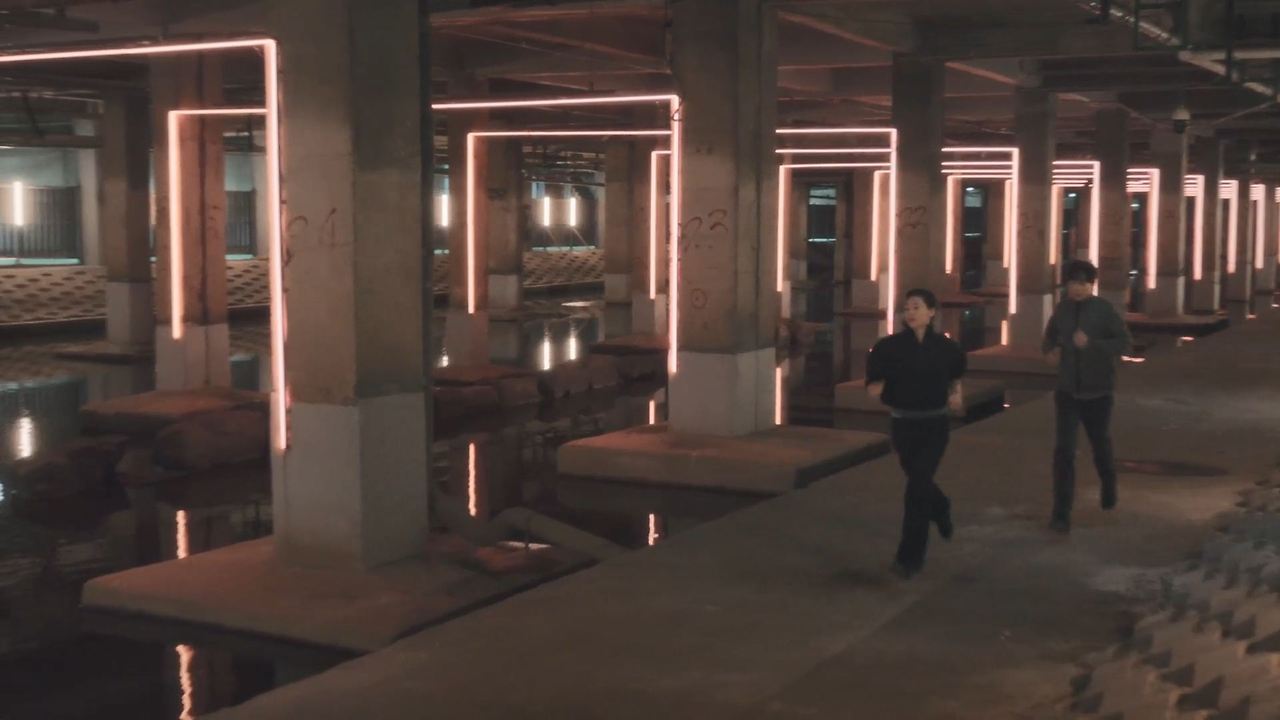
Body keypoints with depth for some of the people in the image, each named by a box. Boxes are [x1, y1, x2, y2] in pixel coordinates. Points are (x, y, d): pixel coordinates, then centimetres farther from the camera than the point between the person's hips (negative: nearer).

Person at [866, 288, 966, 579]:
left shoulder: (944, 347, -4)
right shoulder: (891, 346, -7)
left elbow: (955, 374, 18)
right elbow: (874, 384, -2)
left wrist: (957, 394, 1)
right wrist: (877, 388, -24)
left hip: (935, 425, -2)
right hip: (903, 425, 2)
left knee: (917, 487, -12)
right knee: (919, 480, 18)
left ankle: (910, 557, -5)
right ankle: (941, 509, 55)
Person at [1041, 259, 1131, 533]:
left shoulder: (1104, 310, -12)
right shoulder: (1062, 309, 0)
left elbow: (1123, 343, -18)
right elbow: (1051, 334, 18)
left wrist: (1091, 344, -30)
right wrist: (1051, 350, -3)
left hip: (1098, 392, -2)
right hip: (1068, 391, 2)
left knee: (1101, 445, 19)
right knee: (1064, 450, -10)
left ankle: (1109, 487, 51)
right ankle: (1061, 514, -9)